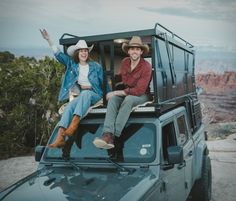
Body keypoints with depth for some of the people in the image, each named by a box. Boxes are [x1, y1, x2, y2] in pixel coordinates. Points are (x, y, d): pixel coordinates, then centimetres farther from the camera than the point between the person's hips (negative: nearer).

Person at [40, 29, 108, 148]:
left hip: (94, 95, -2)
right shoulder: (72, 64, 15)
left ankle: (73, 124, -51)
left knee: (85, 93, -37)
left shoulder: (96, 66, 11)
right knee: (69, 107, -28)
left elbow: (103, 83, 12)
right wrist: (49, 40, 1)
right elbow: (58, 54, 9)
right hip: (79, 96, 2)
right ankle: (60, 138, -41)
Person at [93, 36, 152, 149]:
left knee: (128, 99, -38)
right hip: (126, 92, 5)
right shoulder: (125, 62, 3)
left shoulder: (146, 66, -16)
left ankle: (114, 135, -43)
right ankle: (108, 134, -44)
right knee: (113, 99, -27)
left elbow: (139, 91, -22)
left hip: (142, 96, -5)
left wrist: (116, 92, -21)